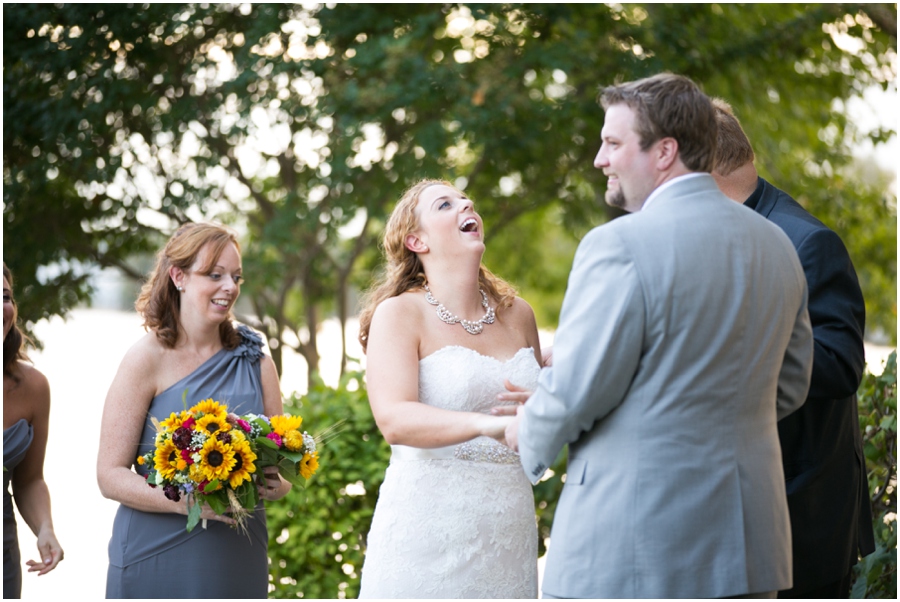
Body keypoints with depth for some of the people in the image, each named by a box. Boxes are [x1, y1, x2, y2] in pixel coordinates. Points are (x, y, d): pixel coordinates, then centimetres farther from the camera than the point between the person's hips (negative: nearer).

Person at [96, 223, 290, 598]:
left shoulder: (257, 363, 8)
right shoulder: (147, 360, -5)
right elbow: (111, 476, -9)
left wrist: (276, 486, -11)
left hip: (238, 563, 4)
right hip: (155, 560, -4)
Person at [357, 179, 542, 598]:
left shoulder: (517, 315, 12)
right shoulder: (399, 313, -3)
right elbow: (394, 419, -19)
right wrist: (487, 424, -34)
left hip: (507, 532, 5)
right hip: (428, 528, -4)